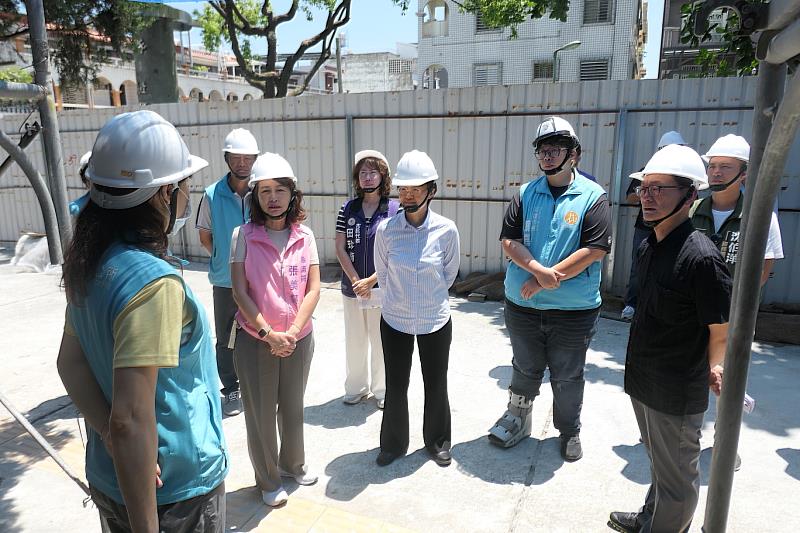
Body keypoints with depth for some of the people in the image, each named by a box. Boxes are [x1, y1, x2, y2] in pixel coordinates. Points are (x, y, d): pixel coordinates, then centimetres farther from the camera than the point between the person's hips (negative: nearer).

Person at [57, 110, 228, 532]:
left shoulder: (89, 263, -3)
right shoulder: (155, 283, -30)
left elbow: (70, 362, 2)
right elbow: (131, 421, -30)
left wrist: (115, 443, -8)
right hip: (175, 491, -7)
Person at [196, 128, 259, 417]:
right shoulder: (213, 194, -6)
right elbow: (205, 236, 5)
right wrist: (224, 258, -2)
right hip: (225, 280, 0)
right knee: (226, 338, 11)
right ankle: (231, 390, 28)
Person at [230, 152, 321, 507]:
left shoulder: (304, 236, -2)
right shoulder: (244, 235, -8)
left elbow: (313, 289, -4)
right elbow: (240, 292, -11)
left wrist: (292, 332, -14)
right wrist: (269, 334, -16)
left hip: (298, 338, 2)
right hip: (255, 339, -2)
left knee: (293, 406, 18)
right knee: (261, 412, 10)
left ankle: (292, 463, 43)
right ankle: (267, 480, 31)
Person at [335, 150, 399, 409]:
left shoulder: (394, 210, -6)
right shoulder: (348, 208, 3)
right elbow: (340, 247, 0)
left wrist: (370, 281, -13)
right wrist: (355, 280, -9)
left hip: (382, 287, -2)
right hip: (352, 286, 3)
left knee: (381, 341, 7)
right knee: (354, 340, 13)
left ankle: (381, 390, 25)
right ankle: (356, 387, 31)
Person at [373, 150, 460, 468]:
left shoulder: (446, 230, -14)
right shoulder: (386, 230, -12)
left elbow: (449, 274, 2)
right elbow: (382, 274, 3)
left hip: (436, 321, 0)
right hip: (395, 321, 1)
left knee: (436, 385, 15)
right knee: (395, 386, 13)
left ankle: (438, 442, 38)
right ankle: (393, 444, 36)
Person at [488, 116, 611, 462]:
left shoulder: (592, 196, -6)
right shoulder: (525, 194, 3)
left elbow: (594, 250, -15)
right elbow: (509, 241, -3)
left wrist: (543, 280, -17)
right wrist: (540, 271, -20)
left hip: (574, 309, -2)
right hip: (522, 305, 3)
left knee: (568, 377, 14)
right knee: (525, 369, 19)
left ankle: (569, 431, 36)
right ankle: (518, 419, 40)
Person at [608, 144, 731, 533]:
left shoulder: (700, 257, -25)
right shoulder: (649, 246, 2)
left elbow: (721, 331, -18)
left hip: (677, 393, -8)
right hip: (643, 381, 8)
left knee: (675, 478, 14)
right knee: (659, 462, 28)